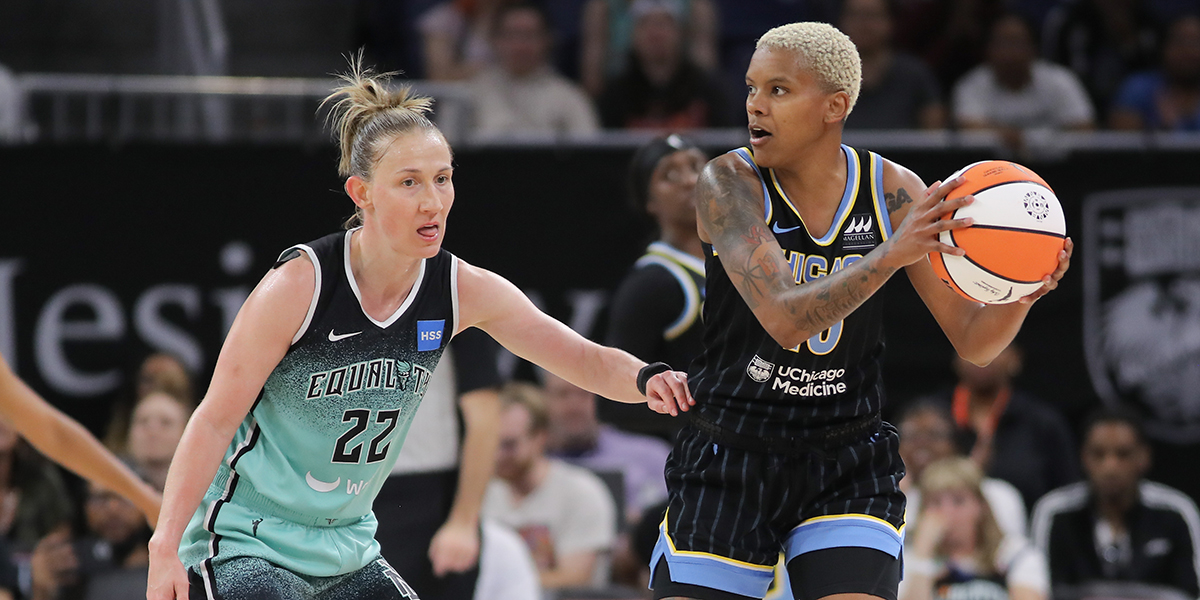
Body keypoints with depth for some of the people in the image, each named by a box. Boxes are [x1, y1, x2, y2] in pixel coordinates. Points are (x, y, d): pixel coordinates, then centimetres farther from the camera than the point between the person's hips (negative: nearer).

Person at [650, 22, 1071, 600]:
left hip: (845, 469, 1)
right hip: (727, 464, -1)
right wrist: (892, 253, -39)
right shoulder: (728, 183, -12)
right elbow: (784, 318, -27)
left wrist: (1022, 292, -24)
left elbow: (973, 340, -2)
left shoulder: (894, 193, -5)